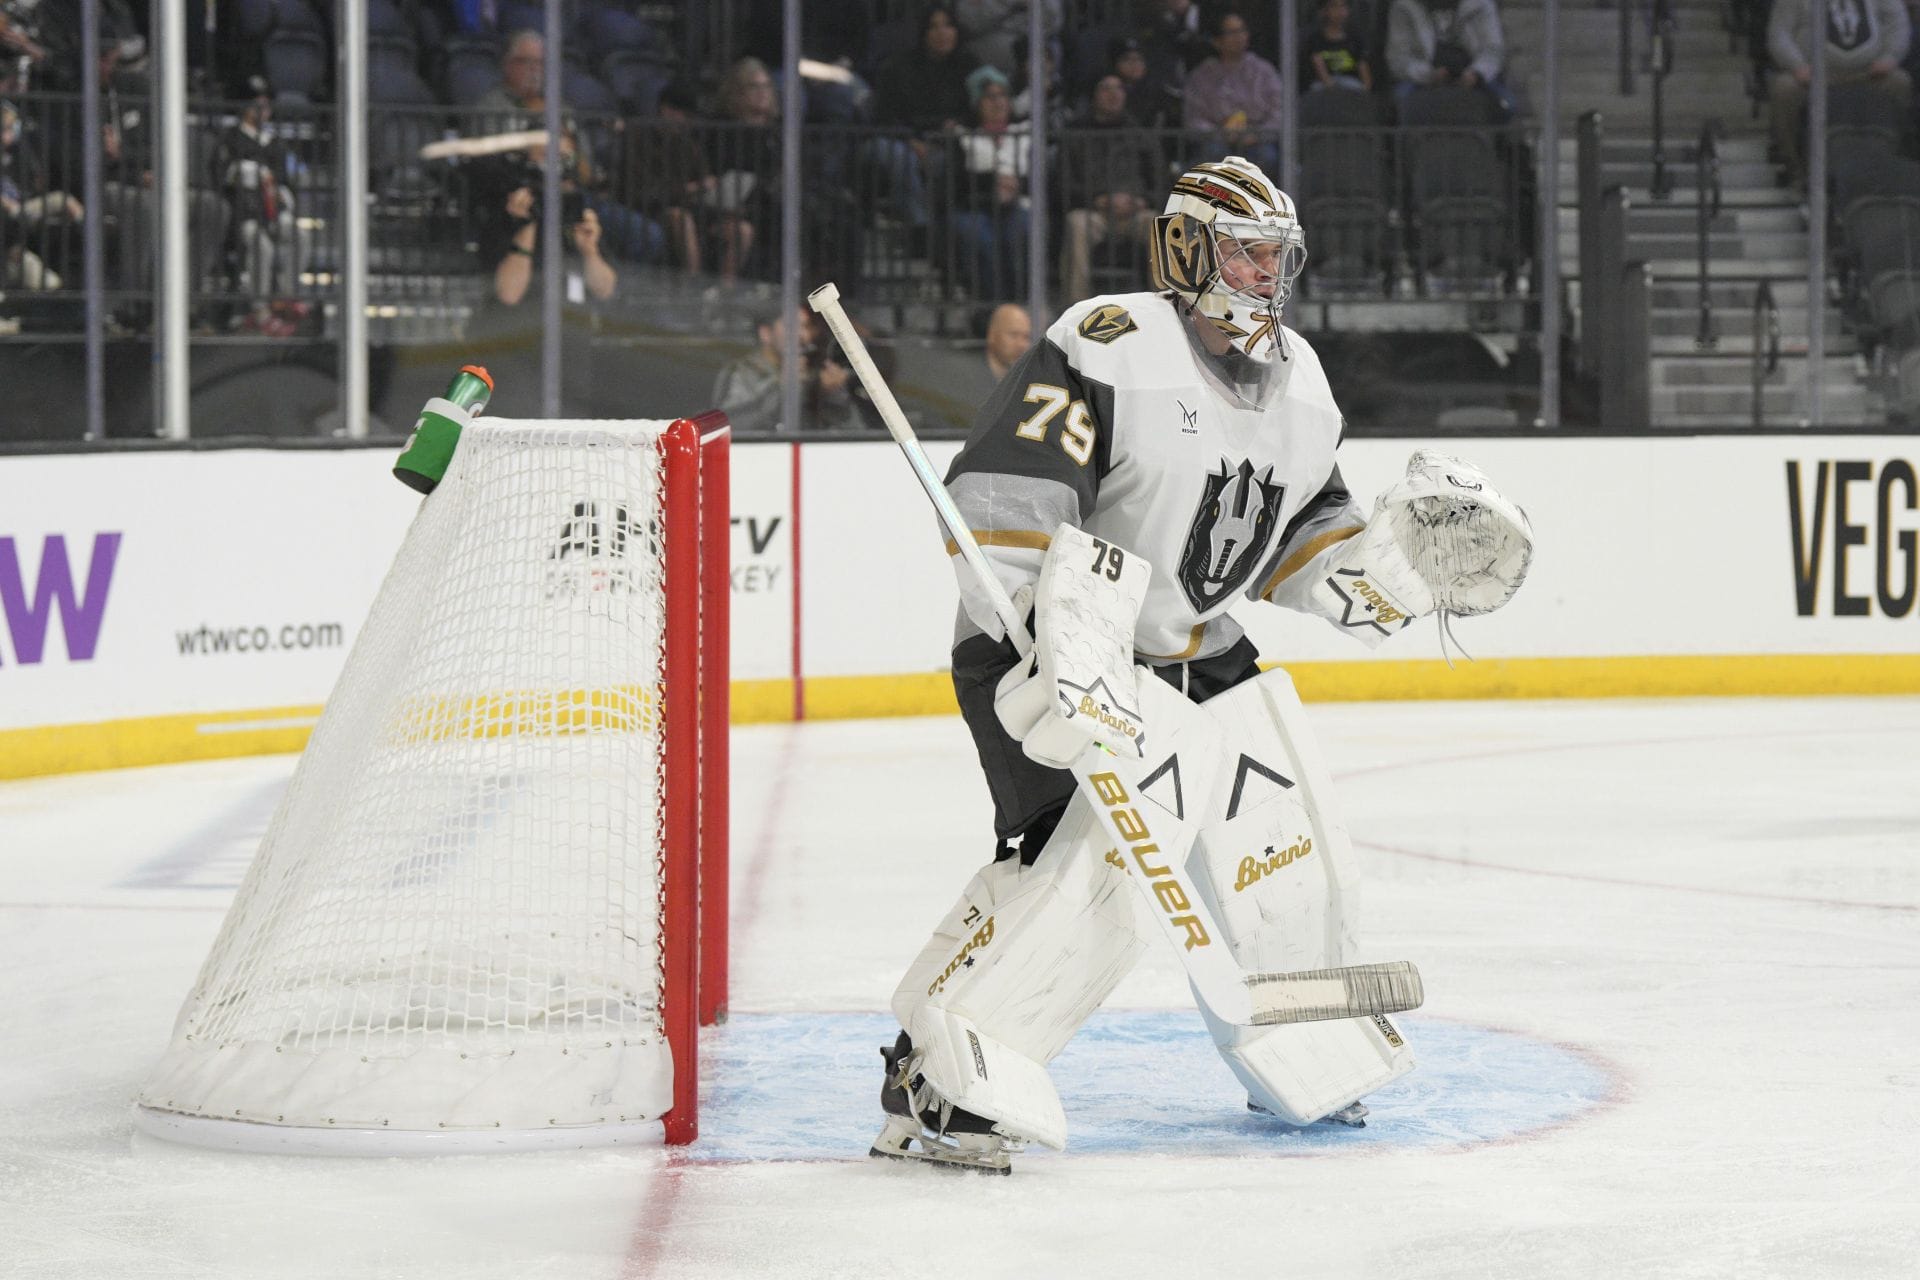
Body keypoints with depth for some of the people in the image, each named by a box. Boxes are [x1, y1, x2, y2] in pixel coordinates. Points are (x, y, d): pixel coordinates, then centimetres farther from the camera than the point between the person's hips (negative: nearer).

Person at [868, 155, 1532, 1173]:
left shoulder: (1300, 386, 7)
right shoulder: (1110, 349, -20)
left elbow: (1308, 548, 16)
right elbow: (998, 501, -28)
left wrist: (1414, 552, -2)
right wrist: (1048, 651, -35)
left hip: (1202, 656, 9)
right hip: (1059, 655, -9)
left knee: (1280, 848, 13)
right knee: (1092, 859, -26)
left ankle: (1313, 1060, 38)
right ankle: (938, 1083, -24)